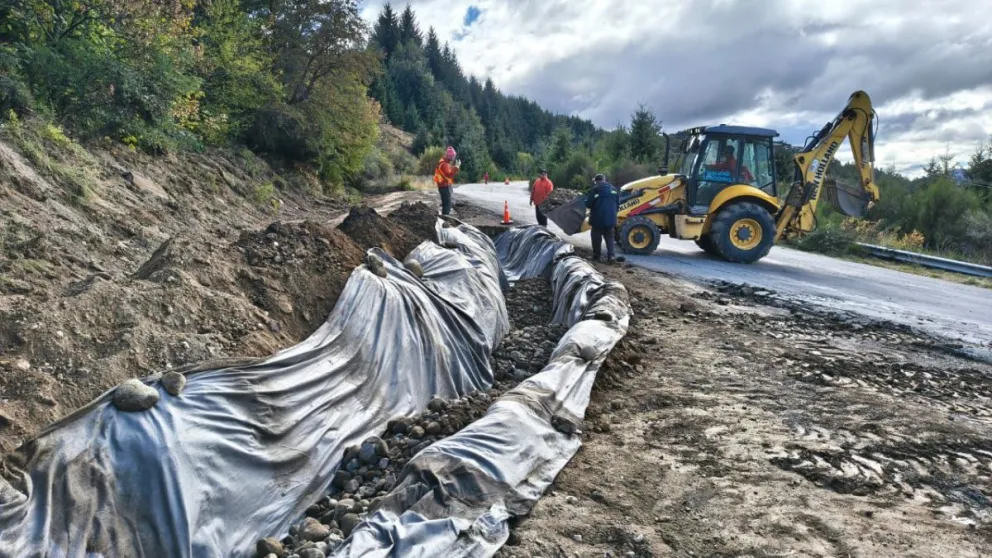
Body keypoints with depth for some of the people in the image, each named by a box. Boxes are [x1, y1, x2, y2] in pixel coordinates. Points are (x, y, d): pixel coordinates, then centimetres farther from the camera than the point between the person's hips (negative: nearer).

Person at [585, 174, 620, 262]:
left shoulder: (596, 189, -11)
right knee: (610, 237, 12)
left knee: (597, 238, 8)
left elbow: (588, 204, -11)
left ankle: (597, 256, 13)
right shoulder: (613, 189, 8)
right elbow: (617, 204, 14)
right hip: (610, 219, 5)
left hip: (598, 219, -5)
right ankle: (611, 255, -2)